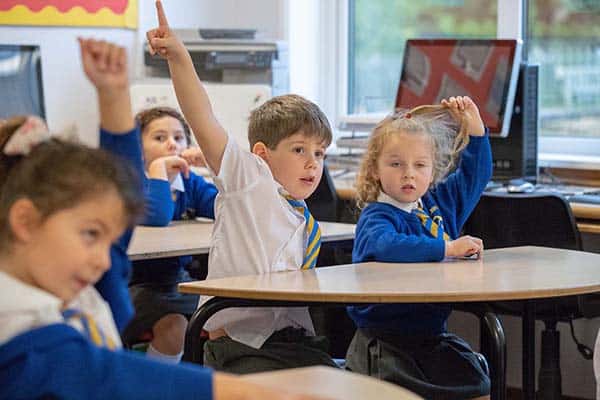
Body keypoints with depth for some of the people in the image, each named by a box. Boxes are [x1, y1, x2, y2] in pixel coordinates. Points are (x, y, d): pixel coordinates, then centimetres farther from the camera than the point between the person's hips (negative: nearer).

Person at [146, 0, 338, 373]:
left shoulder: (309, 228, 20)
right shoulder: (249, 179, 0)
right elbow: (203, 120, -13)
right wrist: (179, 57, -24)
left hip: (293, 342, 7)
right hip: (239, 344, -7)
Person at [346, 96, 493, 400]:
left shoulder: (439, 202, 11)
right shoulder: (376, 217, -12)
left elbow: (475, 173, 24)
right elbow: (383, 245, -35)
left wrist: (474, 124, 12)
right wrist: (447, 248, -32)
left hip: (432, 335, 6)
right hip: (385, 342, -6)